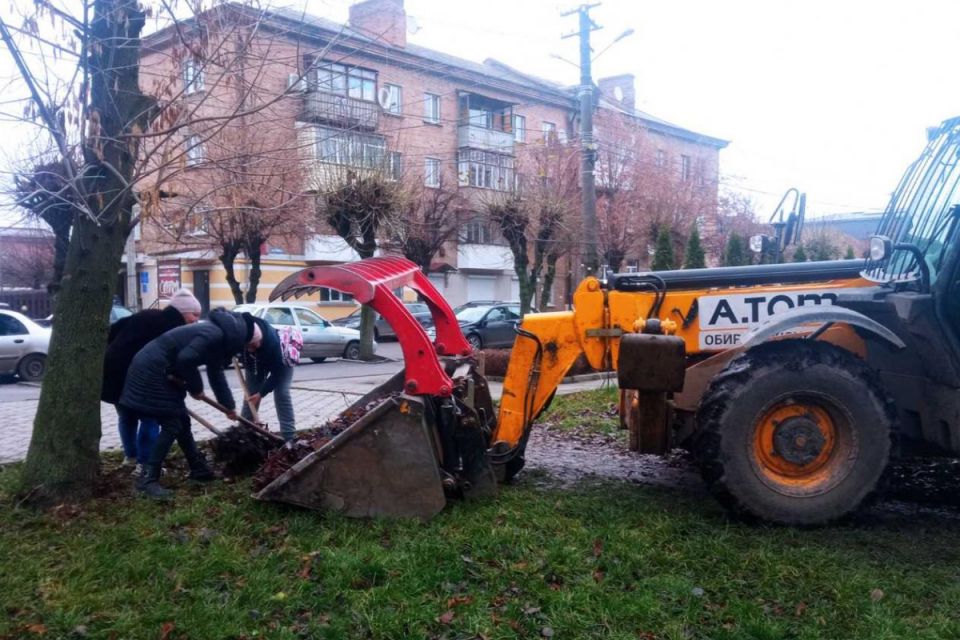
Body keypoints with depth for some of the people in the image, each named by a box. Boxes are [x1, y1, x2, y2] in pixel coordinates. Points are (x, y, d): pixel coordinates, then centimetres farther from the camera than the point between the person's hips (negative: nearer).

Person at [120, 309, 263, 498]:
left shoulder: (220, 335, 12)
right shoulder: (216, 334, -20)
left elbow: (216, 373, 25)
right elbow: (186, 358, -29)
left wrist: (229, 405, 31)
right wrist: (196, 388, -11)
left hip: (163, 371, 10)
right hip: (152, 369, -10)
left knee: (182, 421, 16)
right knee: (172, 425, -8)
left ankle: (199, 469, 26)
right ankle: (148, 479, -2)